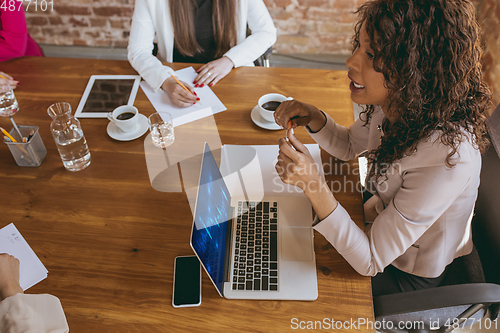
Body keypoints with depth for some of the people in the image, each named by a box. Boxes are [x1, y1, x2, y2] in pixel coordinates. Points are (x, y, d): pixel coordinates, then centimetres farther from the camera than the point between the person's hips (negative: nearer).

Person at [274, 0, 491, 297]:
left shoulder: (448, 157, -39)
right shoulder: (393, 102, -18)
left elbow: (370, 260, -32)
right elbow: (350, 145, 4)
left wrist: (314, 185, -43)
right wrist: (315, 119, -17)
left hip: (408, 275, -5)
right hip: (385, 219, 6)